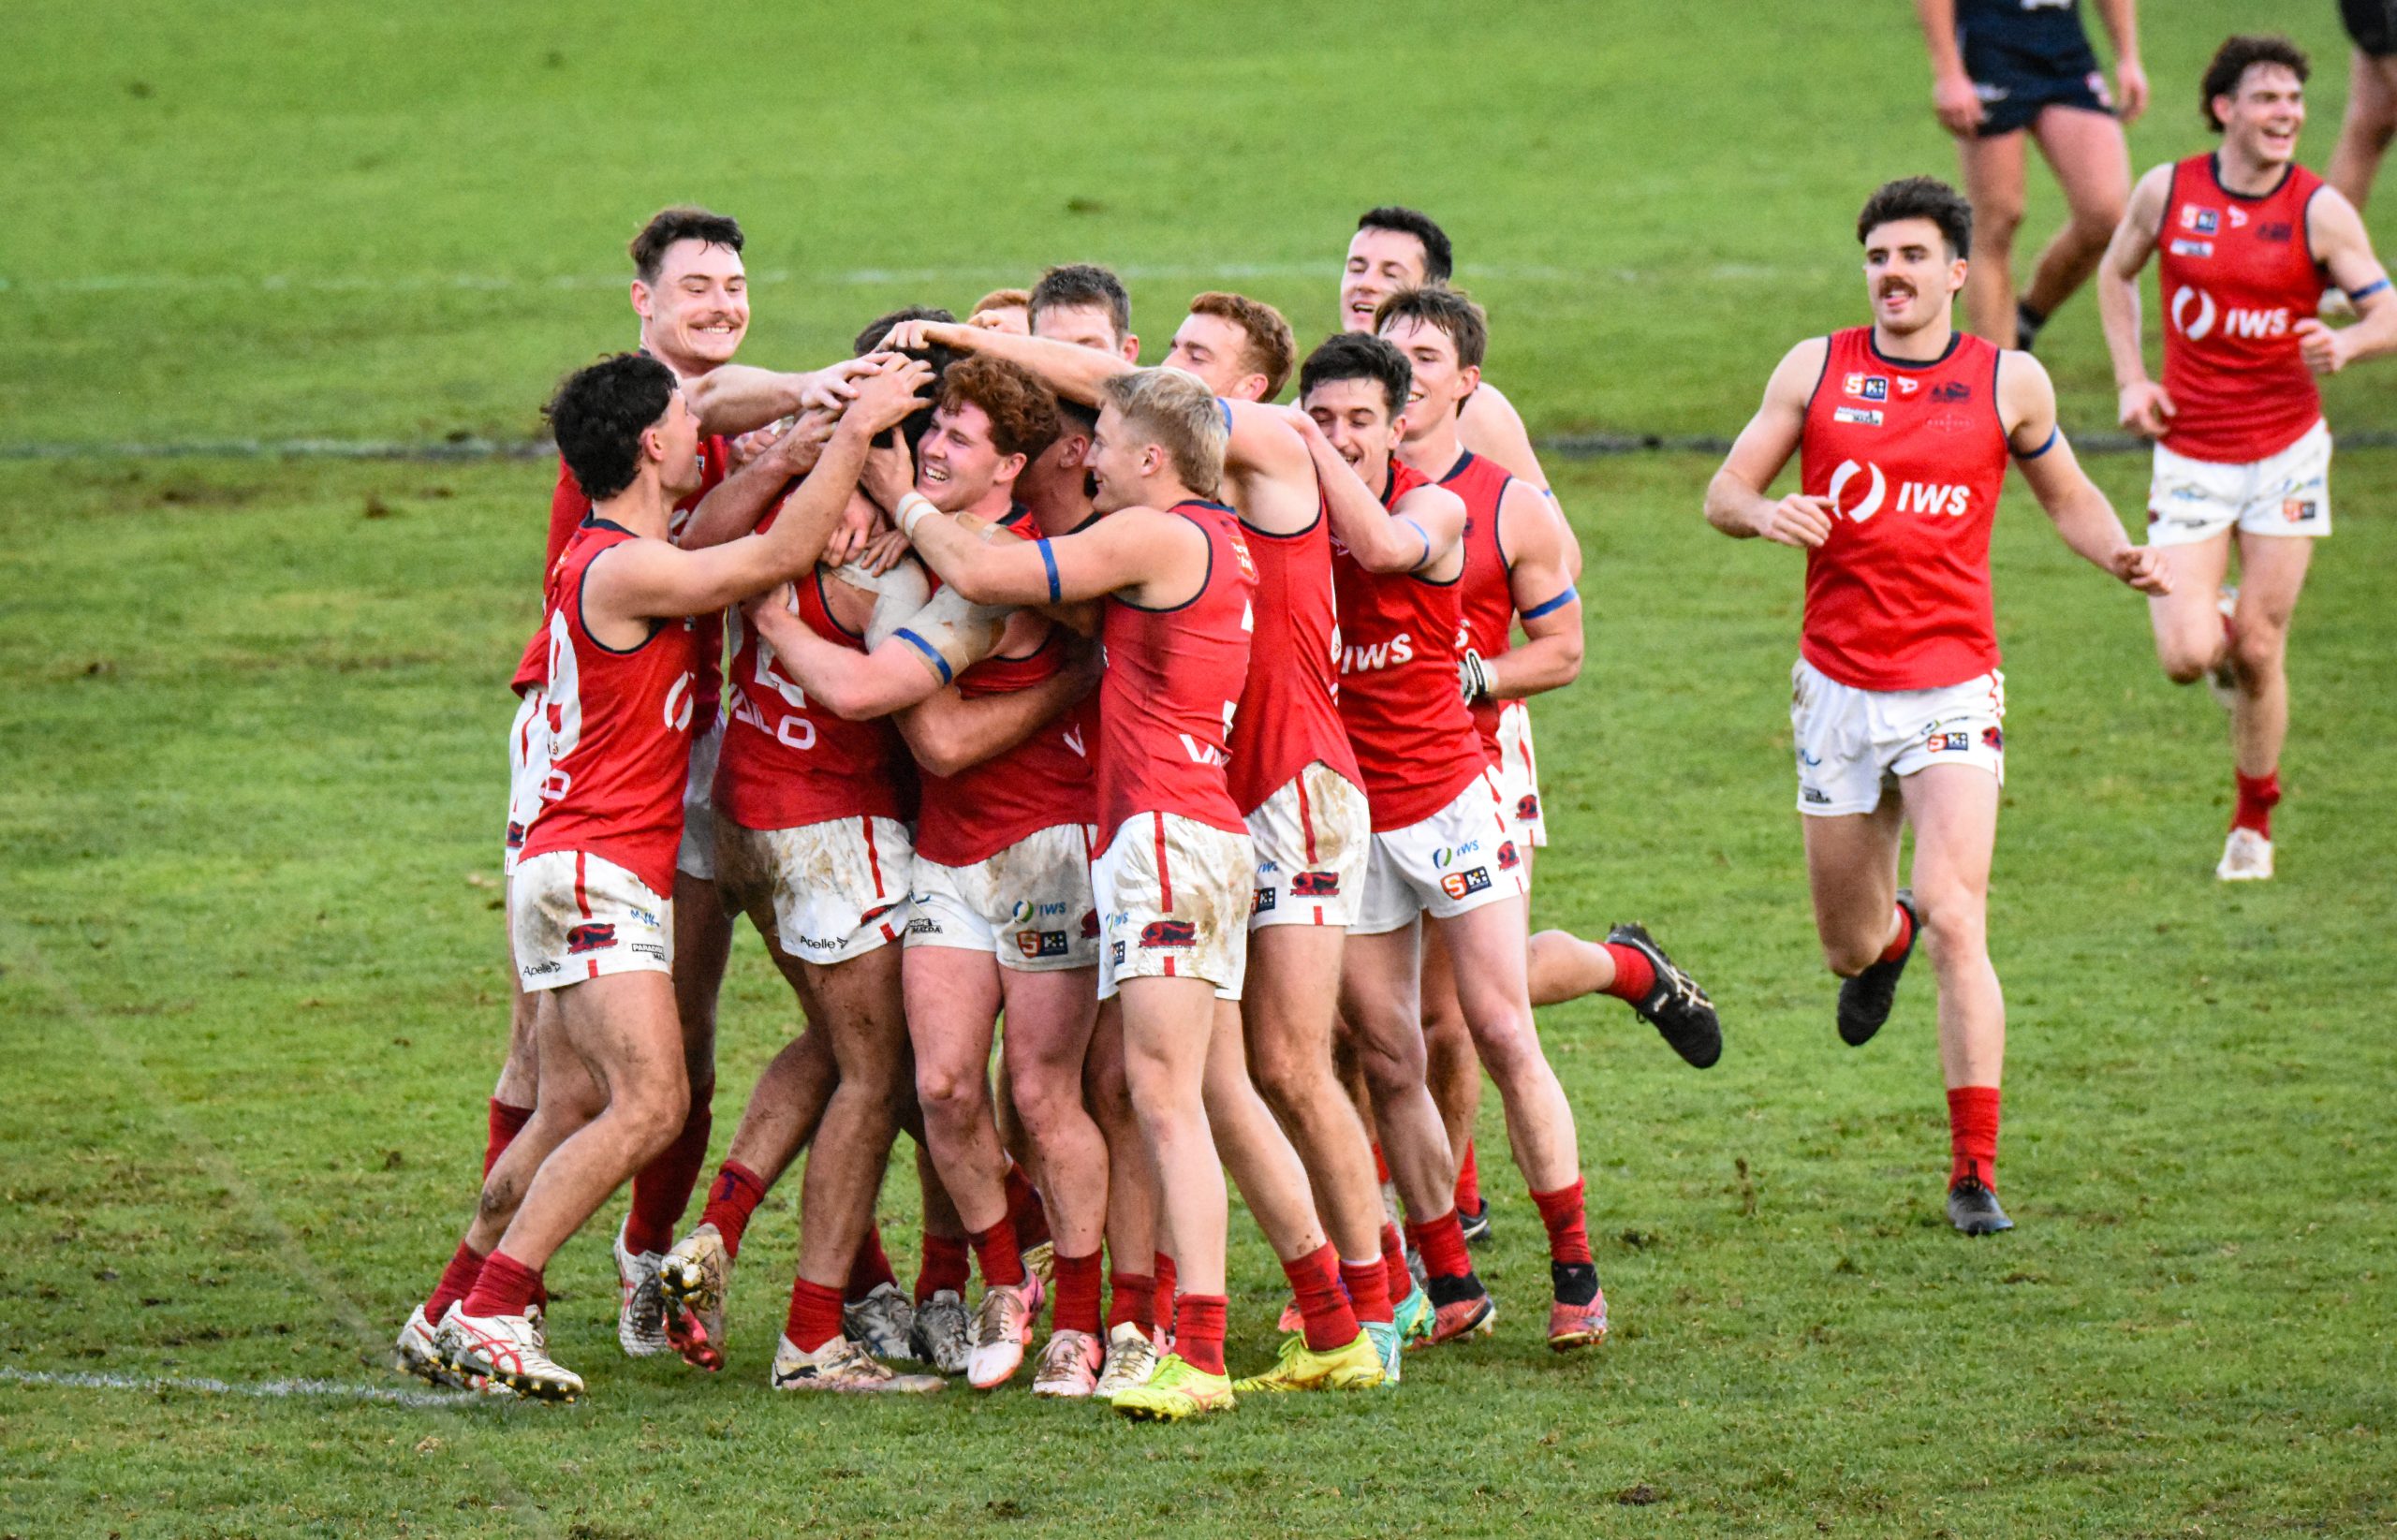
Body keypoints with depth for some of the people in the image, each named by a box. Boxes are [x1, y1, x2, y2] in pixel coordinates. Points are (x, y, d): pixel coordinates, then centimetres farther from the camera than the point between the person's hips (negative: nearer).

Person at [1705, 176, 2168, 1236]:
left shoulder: (2009, 382, 2)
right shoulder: (1815, 370, 3)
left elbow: (2067, 496, 17)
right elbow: (1724, 493, 5)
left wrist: (2118, 554, -4)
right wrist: (1768, 515, -18)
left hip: (1952, 688, -2)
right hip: (1837, 686, 2)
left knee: (1956, 921, -17)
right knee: (1849, 946, 11)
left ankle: (1974, 1174, -12)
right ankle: (1886, 935, 52)